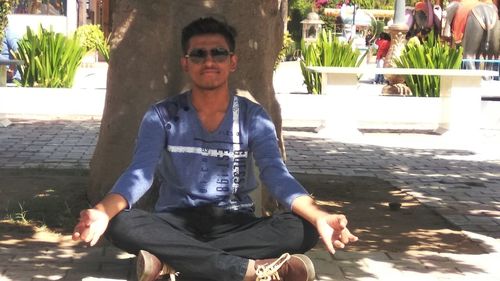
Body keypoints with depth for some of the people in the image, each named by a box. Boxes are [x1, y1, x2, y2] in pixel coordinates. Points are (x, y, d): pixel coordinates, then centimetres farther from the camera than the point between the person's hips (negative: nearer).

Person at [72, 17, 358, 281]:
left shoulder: (253, 117, 0)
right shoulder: (162, 116, -1)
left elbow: (276, 174, -14)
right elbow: (140, 172, -15)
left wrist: (318, 216, -36)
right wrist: (103, 211, -39)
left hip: (235, 223, 1)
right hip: (175, 222, 0)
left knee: (302, 230, -28)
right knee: (120, 225, -32)